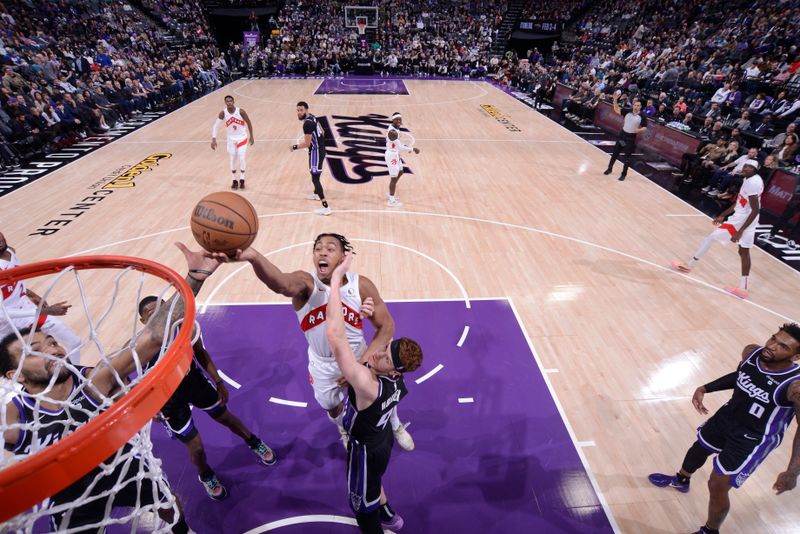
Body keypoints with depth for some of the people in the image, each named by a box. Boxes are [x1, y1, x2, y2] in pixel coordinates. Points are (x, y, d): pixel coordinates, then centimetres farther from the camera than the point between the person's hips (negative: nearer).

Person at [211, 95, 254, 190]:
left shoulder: (241, 111, -17)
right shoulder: (223, 113, -12)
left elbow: (249, 123, -3)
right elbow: (215, 126, -7)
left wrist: (251, 136, 0)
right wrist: (213, 139, -16)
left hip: (242, 138, -2)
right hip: (231, 139, 2)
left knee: (242, 158, -9)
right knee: (233, 160, 5)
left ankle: (242, 180, 5)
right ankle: (234, 180, 17)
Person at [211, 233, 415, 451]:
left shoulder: (361, 285, -23)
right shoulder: (306, 282, -28)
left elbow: (386, 326, -14)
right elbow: (281, 283, -54)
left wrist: (363, 363, -24)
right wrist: (254, 258, -76)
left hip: (358, 357, 0)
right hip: (323, 364, 0)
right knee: (332, 407, 25)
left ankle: (396, 426, 58)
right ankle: (344, 429, 65)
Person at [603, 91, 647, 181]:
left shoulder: (642, 116, -8)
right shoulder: (628, 112, 0)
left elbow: (645, 127, -5)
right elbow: (616, 110, -1)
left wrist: (639, 130, -27)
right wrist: (615, 100, -13)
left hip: (631, 138, -3)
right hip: (622, 135, 3)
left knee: (627, 157, 0)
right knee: (615, 153, 11)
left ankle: (623, 174, 10)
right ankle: (610, 168, 29)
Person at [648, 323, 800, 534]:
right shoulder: (751, 352, -15)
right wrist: (705, 389, 0)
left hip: (754, 439, -6)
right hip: (727, 416, 6)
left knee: (717, 486, 2)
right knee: (699, 447, 29)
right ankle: (681, 480, 62)